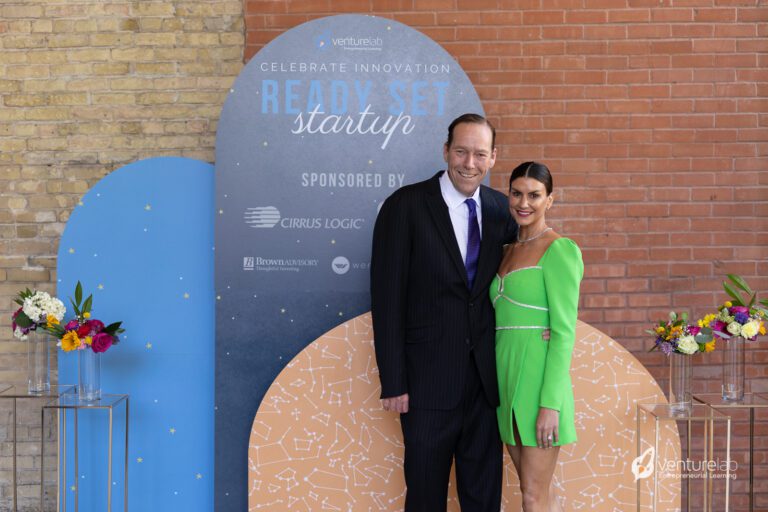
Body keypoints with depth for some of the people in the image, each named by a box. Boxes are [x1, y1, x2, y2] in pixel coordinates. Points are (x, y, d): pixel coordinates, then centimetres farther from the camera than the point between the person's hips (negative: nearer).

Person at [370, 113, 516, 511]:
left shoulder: (501, 209, 5)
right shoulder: (405, 206, -8)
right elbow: (387, 299, -10)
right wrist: (392, 383, -12)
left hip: (486, 376, 4)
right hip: (428, 378, -4)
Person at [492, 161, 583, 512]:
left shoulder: (559, 250, -8)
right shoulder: (508, 251, 15)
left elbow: (564, 330, -14)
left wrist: (551, 403, -19)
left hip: (539, 376, -7)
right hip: (507, 377, 7)